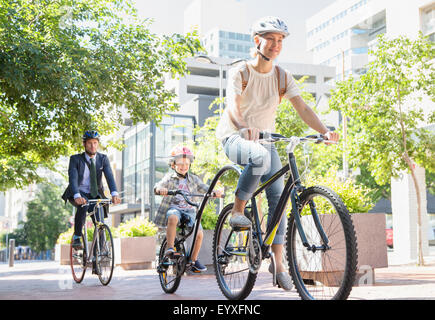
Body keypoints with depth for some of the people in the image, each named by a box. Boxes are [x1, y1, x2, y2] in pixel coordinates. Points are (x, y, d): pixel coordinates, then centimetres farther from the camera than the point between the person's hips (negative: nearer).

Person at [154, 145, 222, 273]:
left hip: (189, 210, 3)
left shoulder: (193, 179, 12)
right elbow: (158, 186, -12)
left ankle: (194, 260, 3)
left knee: (199, 233, -16)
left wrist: (215, 192, -16)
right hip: (173, 207, -3)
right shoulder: (170, 177, 4)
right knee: (173, 218, -40)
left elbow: (204, 189, 6)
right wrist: (160, 189, -37)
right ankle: (170, 248, -32)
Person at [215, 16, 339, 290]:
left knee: (278, 196, -9)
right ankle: (238, 211, -19)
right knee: (260, 157, -39)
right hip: (236, 137, -4)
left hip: (265, 139, 4)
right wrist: (246, 128, -49)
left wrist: (325, 131, -28)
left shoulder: (283, 77, 0)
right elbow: (233, 107, -26)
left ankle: (279, 262, -4)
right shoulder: (240, 73, -11)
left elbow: (303, 108, -10)